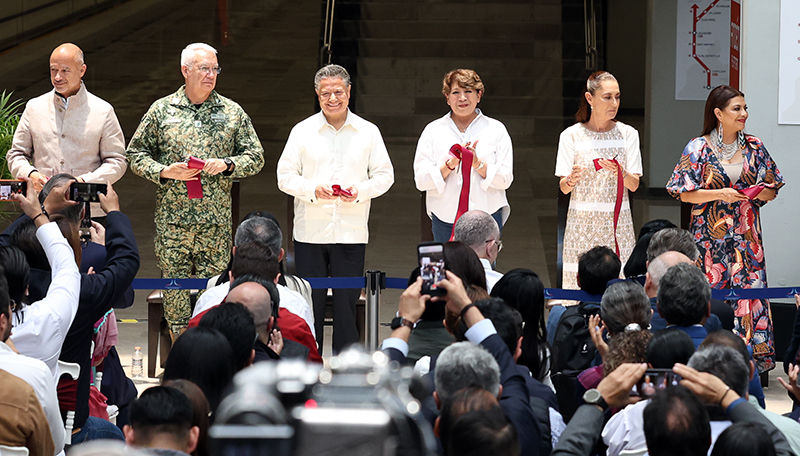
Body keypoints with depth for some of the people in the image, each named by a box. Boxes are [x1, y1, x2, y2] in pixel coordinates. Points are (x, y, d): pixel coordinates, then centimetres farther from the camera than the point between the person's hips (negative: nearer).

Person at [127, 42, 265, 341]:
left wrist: (227, 165, -7)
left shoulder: (232, 112, 9)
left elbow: (255, 157, 11)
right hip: (172, 218, 0)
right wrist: (165, 172, -7)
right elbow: (136, 154, 9)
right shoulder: (162, 110, 6)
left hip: (216, 221, 0)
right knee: (175, 288, 1)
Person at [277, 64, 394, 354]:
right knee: (310, 305, 2)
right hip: (310, 232, 0)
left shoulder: (368, 132, 7)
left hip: (351, 233, 0)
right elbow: (285, 176, 4)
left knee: (347, 305, 2)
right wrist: (312, 190, -15)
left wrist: (360, 191, -11)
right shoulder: (303, 131, 5)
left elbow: (384, 175, 8)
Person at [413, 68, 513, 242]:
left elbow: (505, 179, 1)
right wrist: (450, 164, -15)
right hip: (445, 219, 1)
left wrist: (478, 164, -14)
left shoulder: (495, 129, 9)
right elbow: (421, 180, 0)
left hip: (488, 214, 0)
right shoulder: (433, 130, 9)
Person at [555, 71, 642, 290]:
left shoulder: (628, 134, 7)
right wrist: (571, 180, -22)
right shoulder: (571, 136, 2)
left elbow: (634, 185, 3)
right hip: (583, 221, -1)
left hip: (617, 222, 1)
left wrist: (619, 172, -18)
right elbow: (563, 188, 0)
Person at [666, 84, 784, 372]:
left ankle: (753, 357, 1)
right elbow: (684, 193, -3)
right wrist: (719, 194, -14)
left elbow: (772, 190, 13)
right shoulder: (699, 148, -1)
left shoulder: (754, 148, 8)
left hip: (746, 235, 3)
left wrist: (758, 193, -9)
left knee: (750, 290, -4)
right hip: (710, 235, -2)